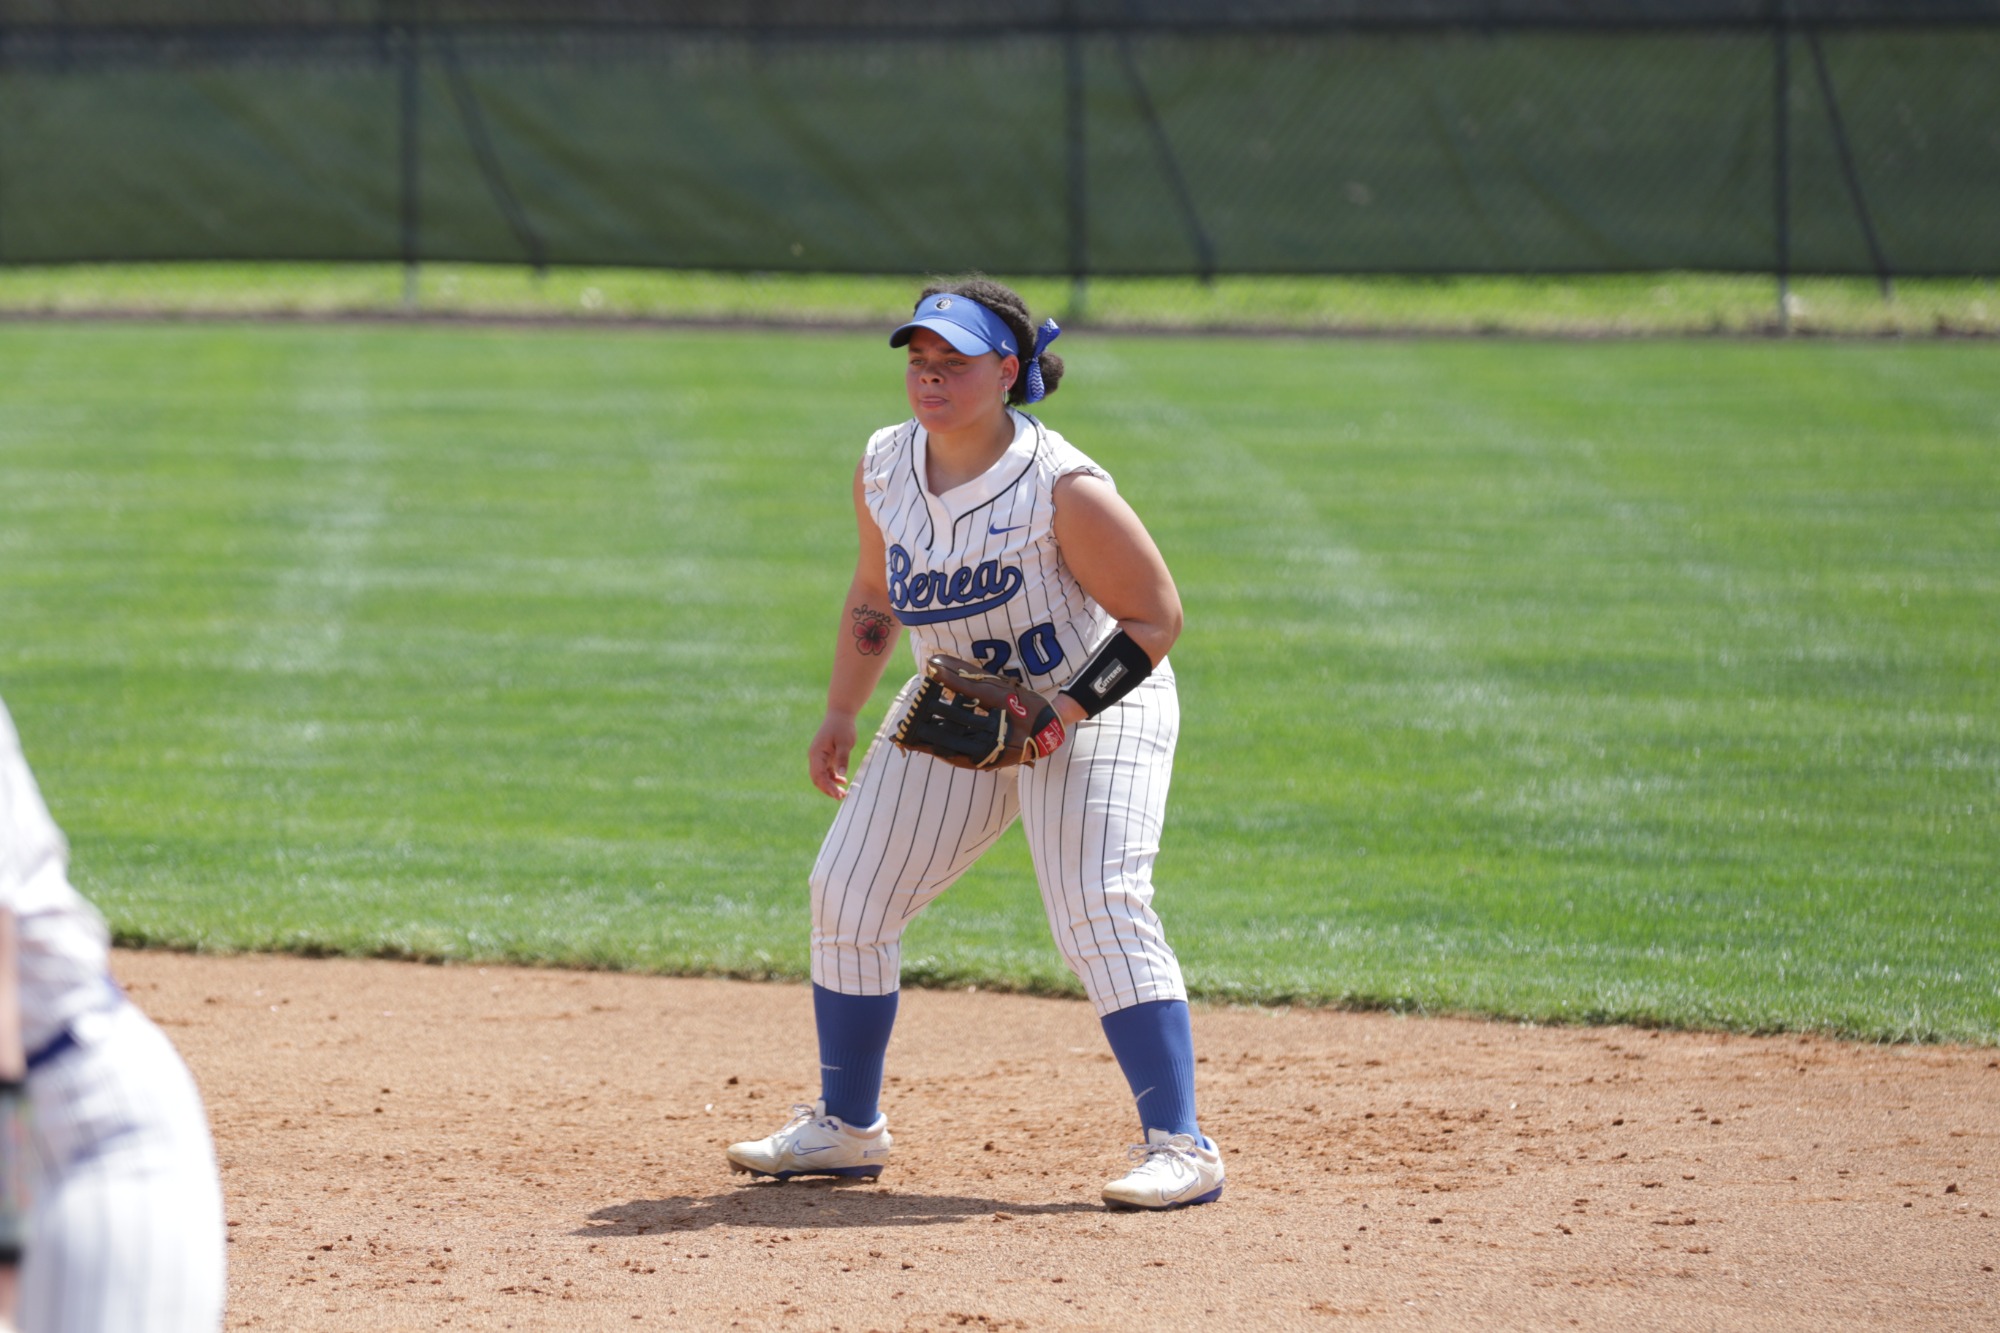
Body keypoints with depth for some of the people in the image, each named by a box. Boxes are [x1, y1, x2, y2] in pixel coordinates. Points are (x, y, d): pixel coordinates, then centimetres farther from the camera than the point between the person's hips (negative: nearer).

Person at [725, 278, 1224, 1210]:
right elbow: (874, 595, 12)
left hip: (1094, 703, -7)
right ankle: (846, 1128, 18)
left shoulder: (1066, 492, -25)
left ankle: (1179, 1148, -20)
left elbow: (1156, 617, -18)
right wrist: (840, 715, 7)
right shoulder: (884, 469, -5)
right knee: (848, 891, 4)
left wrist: (1064, 712, -27)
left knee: (1098, 911, -23)